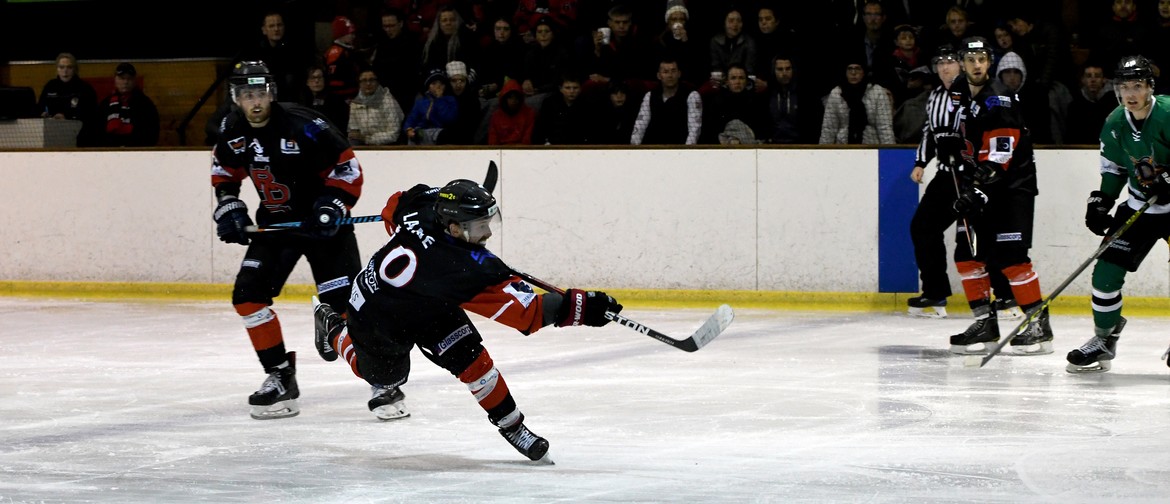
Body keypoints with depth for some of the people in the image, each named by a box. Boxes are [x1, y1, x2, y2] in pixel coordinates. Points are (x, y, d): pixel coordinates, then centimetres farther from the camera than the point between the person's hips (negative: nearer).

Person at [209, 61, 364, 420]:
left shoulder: (303, 125, -23)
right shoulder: (233, 131, -5)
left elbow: (347, 168, -17)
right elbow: (224, 169, 16)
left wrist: (331, 206, -26)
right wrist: (228, 206, 3)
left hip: (323, 223, -6)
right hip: (275, 222, 6)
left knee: (345, 301, -13)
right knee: (248, 295, -5)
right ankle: (281, 376, 6)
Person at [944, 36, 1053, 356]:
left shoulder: (999, 100, -20)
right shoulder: (958, 93, 6)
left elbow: (998, 157, -27)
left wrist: (978, 190, -32)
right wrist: (953, 148, 7)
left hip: (1014, 183, -8)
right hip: (980, 184, 8)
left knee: (1009, 256, -16)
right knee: (967, 253, 2)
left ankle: (1038, 323, -10)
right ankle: (985, 323, 10)